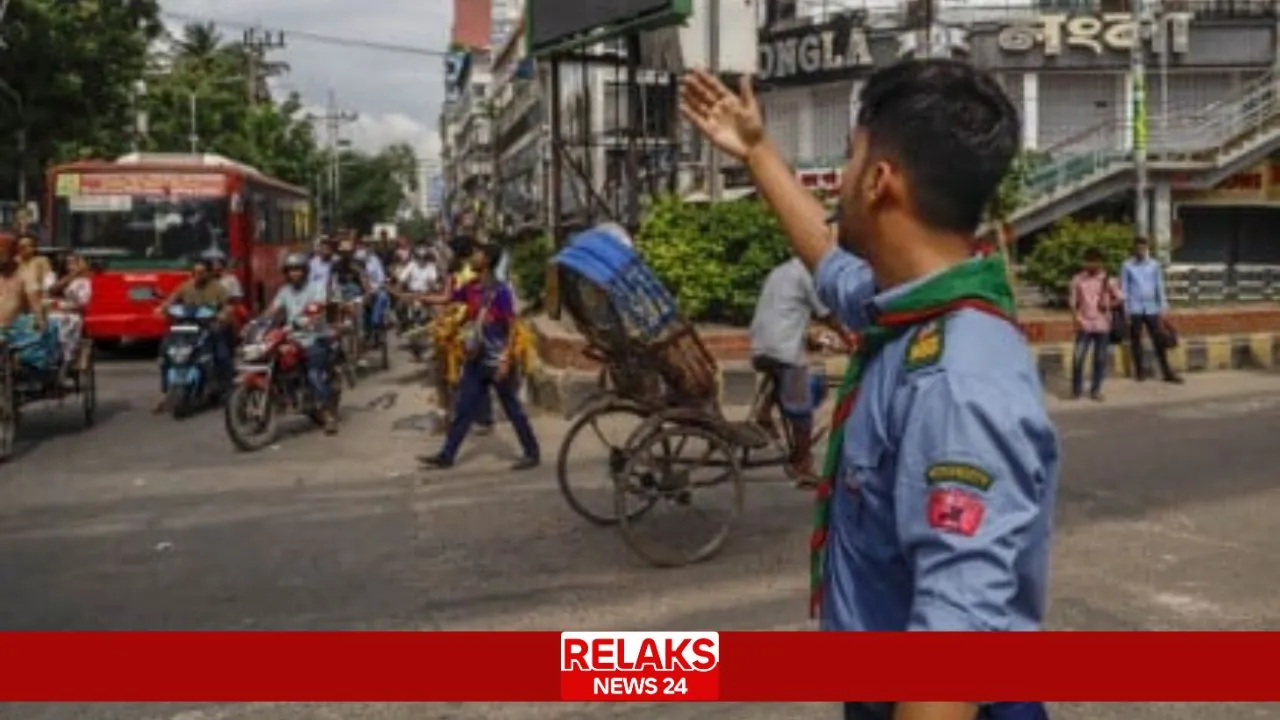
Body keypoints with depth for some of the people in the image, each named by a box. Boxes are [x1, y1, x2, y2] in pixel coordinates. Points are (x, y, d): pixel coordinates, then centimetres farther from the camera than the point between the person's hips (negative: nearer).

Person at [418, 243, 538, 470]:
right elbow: (443, 299, 14)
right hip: (475, 360, 7)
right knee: (462, 409, 9)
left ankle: (532, 453, 14)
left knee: (513, 410, 3)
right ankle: (446, 455, 15)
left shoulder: (501, 291, -15)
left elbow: (512, 327, -14)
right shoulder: (471, 288, 5)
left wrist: (506, 360, -19)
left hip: (496, 362, -7)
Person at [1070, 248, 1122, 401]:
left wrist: (1108, 305, -12)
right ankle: (1077, 390, 6)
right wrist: (1076, 317, -10)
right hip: (1084, 325, -1)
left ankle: (1095, 390, 16)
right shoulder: (1078, 279, 2)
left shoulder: (1107, 280, 2)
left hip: (1102, 325, 1)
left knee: (1100, 359, 5)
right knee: (1078, 358, -7)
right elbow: (1073, 302, 5)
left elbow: (1119, 298, 8)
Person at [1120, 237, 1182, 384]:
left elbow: (1160, 286, 8)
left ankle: (1167, 372, 6)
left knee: (1159, 340, 2)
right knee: (1136, 340, 4)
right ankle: (1140, 371, 15)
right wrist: (1126, 310, -5)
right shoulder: (1127, 266, -2)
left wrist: (1163, 308, 4)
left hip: (1152, 309, 2)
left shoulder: (1155, 265, 4)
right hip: (1135, 310, -2)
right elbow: (1124, 289, -1)